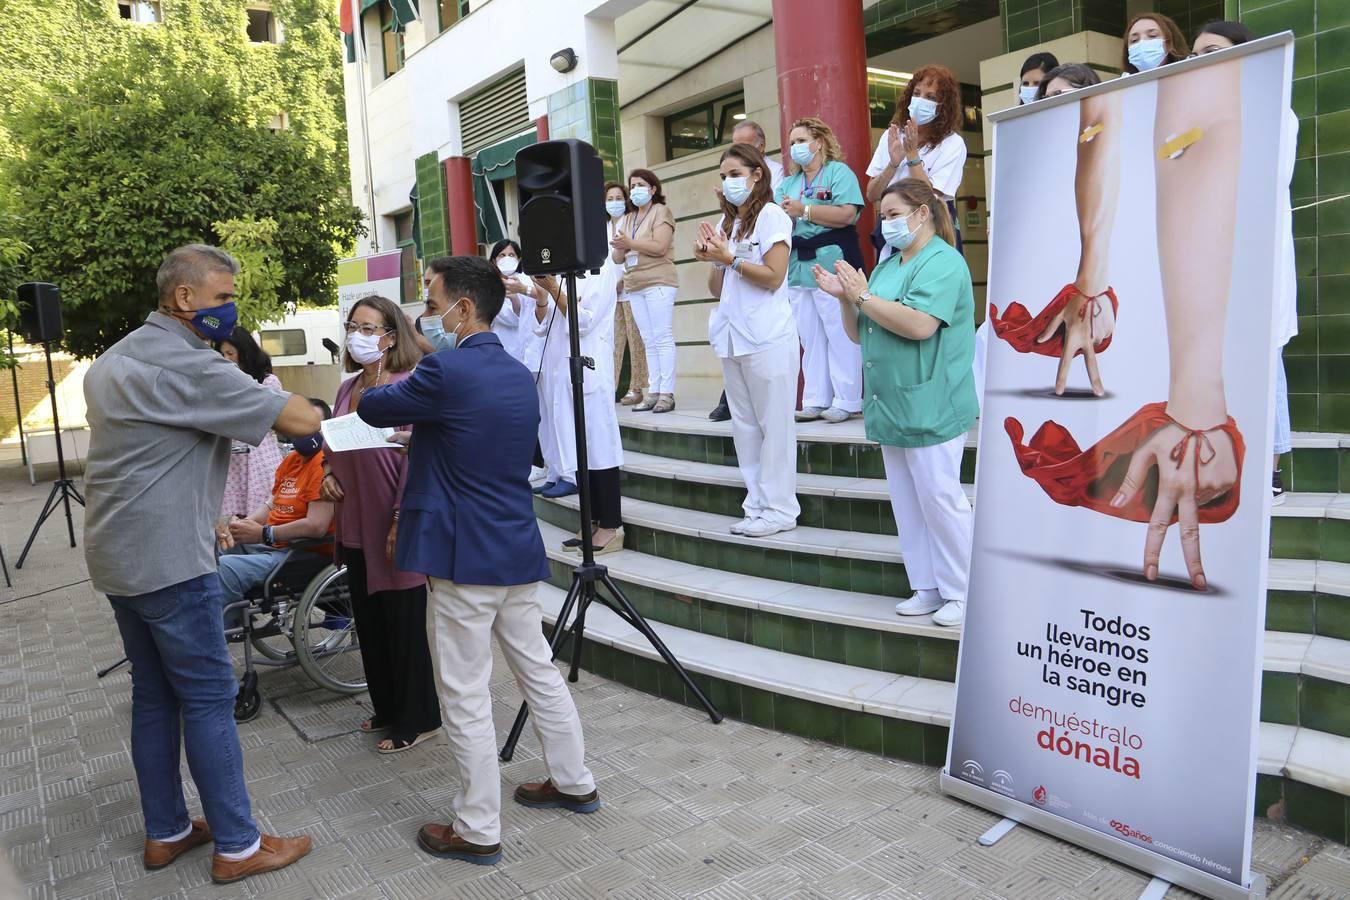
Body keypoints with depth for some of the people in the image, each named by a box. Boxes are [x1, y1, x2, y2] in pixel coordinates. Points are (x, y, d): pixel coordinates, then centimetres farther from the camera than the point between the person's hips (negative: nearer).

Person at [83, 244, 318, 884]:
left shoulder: (114, 359, 14)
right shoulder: (187, 365, -18)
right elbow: (300, 420, -22)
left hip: (117, 554, 10)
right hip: (169, 560, -10)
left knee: (153, 694, 16)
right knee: (209, 699, -2)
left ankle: (166, 832, 26)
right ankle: (237, 846, 8)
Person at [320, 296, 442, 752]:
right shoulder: (347, 389, 10)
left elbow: (415, 459, -18)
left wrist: (401, 524, -20)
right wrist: (328, 473, 3)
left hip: (393, 530, -8)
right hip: (355, 527, 8)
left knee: (405, 624, 4)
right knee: (369, 621, 17)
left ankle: (417, 719, 19)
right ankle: (387, 708, 34)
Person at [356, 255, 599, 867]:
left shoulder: (446, 370, -16)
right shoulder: (519, 375, 10)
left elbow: (371, 409, -3)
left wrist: (395, 382, 19)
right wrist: (422, 425, 21)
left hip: (464, 558, -8)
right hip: (518, 550, 8)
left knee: (465, 699, 4)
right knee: (538, 670, 19)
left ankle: (477, 830, 16)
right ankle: (573, 782, 33)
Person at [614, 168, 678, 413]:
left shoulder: (661, 211, 3)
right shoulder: (627, 220, 21)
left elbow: (660, 246, -12)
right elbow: (617, 258, 16)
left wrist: (630, 243, -14)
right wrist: (618, 248, -6)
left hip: (658, 283, -6)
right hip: (634, 286, 6)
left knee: (663, 338, -9)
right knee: (649, 341, 5)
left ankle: (667, 393, -10)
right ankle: (653, 392, 5)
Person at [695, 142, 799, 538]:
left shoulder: (772, 217, -3)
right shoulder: (725, 223, 16)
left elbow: (773, 277, -13)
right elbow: (718, 290, 15)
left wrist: (730, 259, -13)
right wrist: (711, 262, -3)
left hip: (768, 338, -7)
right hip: (732, 337, 7)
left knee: (774, 424, -2)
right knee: (744, 425, 9)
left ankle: (780, 509, 4)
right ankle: (757, 504, 16)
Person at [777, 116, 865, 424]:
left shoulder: (839, 172, 0)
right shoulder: (788, 183, 20)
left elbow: (846, 215, -15)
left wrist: (803, 210, -14)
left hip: (832, 264, -7)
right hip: (797, 268, 7)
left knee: (840, 335, -5)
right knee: (810, 338, 7)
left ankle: (847, 401, 0)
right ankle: (816, 400, 12)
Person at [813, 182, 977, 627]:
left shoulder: (943, 262, -9)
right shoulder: (887, 265, 17)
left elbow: (920, 325, -25)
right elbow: (860, 333, 20)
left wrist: (863, 296, -16)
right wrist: (844, 298, 1)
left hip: (929, 406, -9)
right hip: (891, 406, 9)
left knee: (939, 498, -4)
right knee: (907, 503, 11)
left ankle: (960, 593, 8)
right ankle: (927, 588, 21)